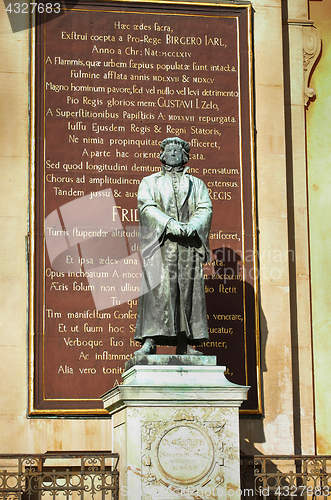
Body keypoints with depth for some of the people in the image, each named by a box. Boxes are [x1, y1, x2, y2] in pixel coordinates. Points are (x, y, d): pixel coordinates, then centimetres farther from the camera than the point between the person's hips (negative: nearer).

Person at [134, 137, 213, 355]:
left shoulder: (197, 184, 22)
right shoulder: (150, 182, 17)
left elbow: (206, 209, 6)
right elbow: (147, 207, -1)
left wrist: (191, 226, -16)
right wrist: (170, 224, -19)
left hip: (189, 244, 2)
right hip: (160, 243, -2)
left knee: (188, 290, -3)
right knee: (157, 289, -12)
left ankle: (184, 344, -3)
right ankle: (150, 341, -17)